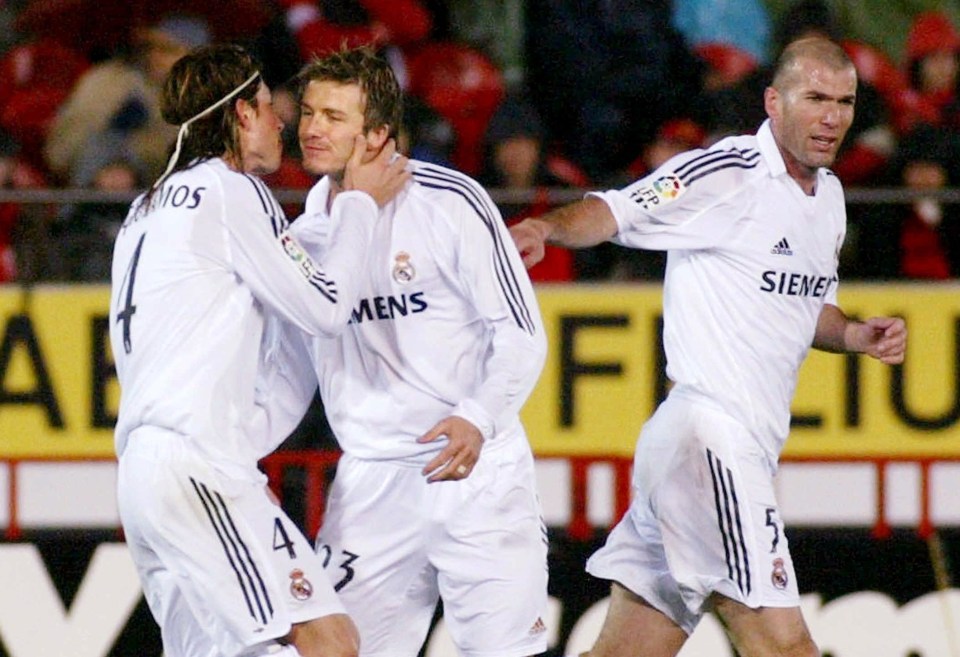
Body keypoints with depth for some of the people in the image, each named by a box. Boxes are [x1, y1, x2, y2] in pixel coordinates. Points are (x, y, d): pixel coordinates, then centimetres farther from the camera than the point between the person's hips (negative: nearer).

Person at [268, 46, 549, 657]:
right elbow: (293, 371, 20)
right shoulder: (306, 235, 8)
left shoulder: (451, 202, -8)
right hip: (370, 484, 5)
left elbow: (522, 334, -9)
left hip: (476, 467, -5)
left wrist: (478, 420, -24)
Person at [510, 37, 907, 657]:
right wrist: (550, 227, -40)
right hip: (710, 435, -9)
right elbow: (617, 211, -20)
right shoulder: (729, 173, -10)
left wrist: (857, 336, 11)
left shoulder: (828, 194, 18)